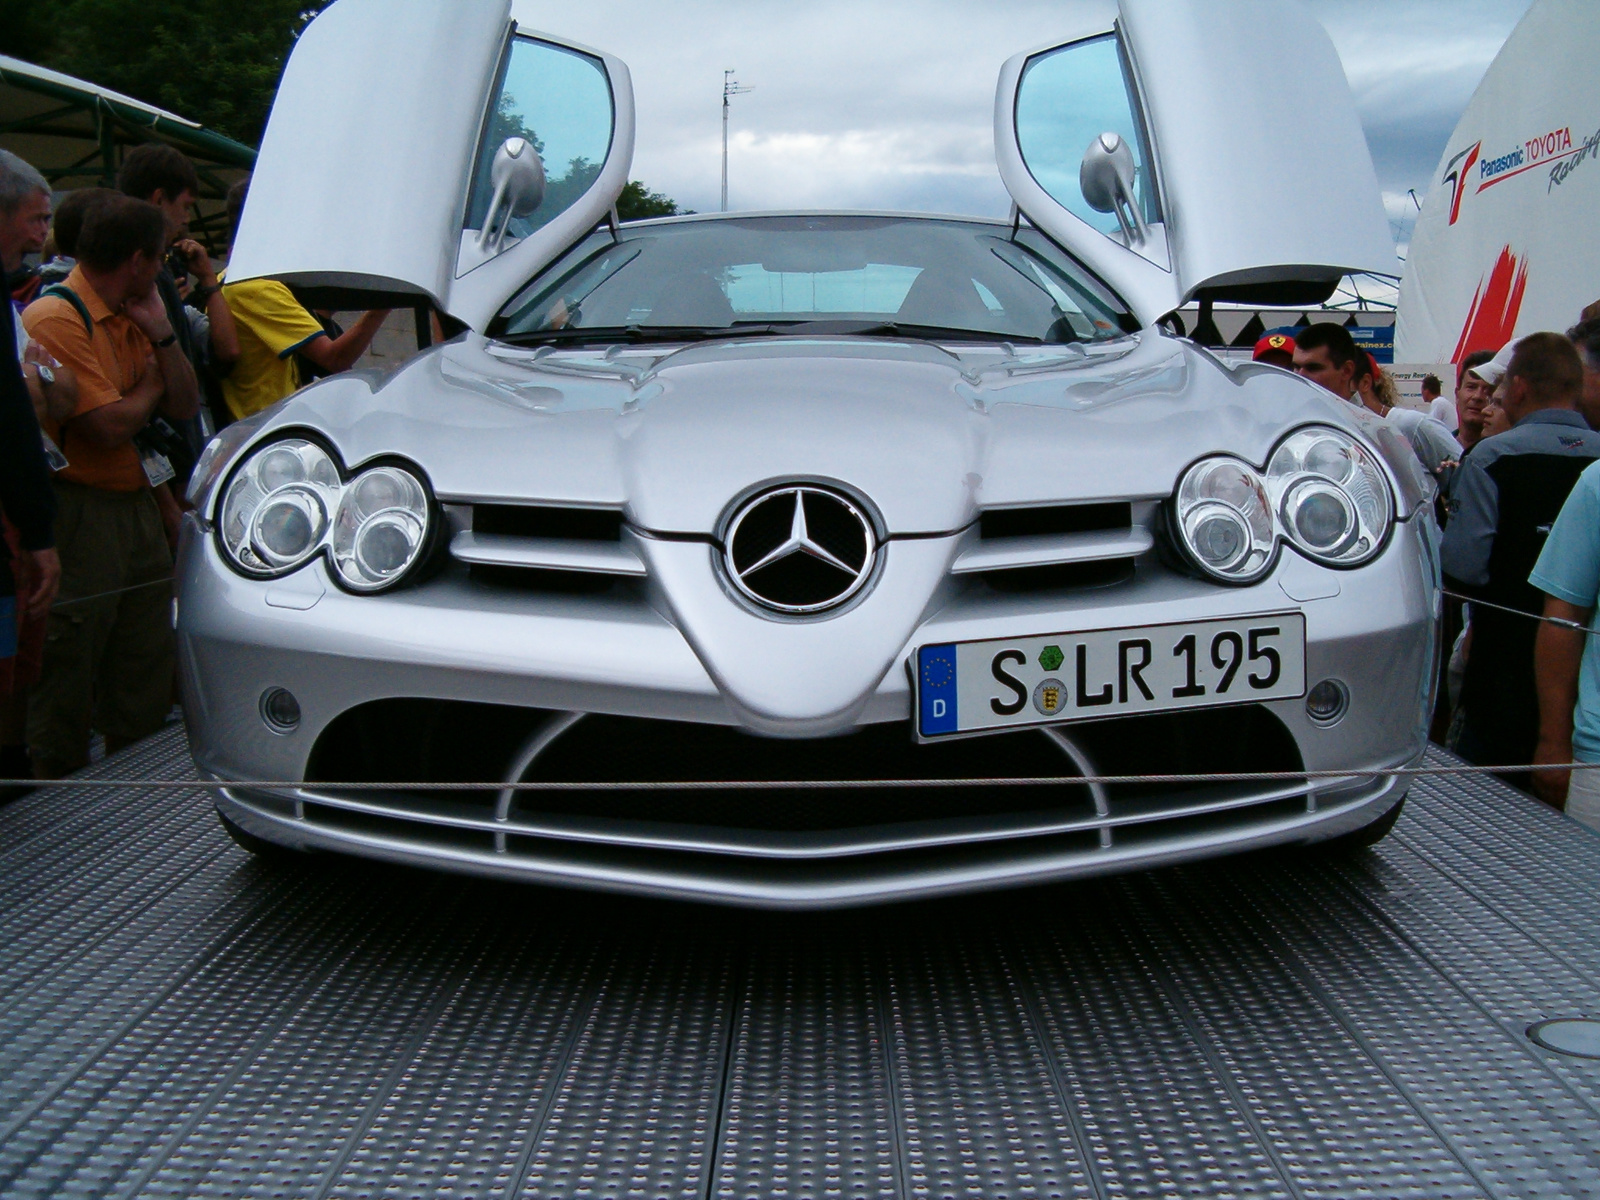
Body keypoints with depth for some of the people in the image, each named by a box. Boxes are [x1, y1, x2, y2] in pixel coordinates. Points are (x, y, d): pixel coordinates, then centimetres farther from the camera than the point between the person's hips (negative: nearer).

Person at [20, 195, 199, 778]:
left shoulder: (130, 318, 14)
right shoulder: (56, 319, -14)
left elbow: (185, 405, 13)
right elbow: (111, 426, -21)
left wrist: (160, 333, 1)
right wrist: (149, 386, -1)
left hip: (138, 510, 9)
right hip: (79, 517, -9)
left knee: (145, 687, 14)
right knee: (67, 686, -1)